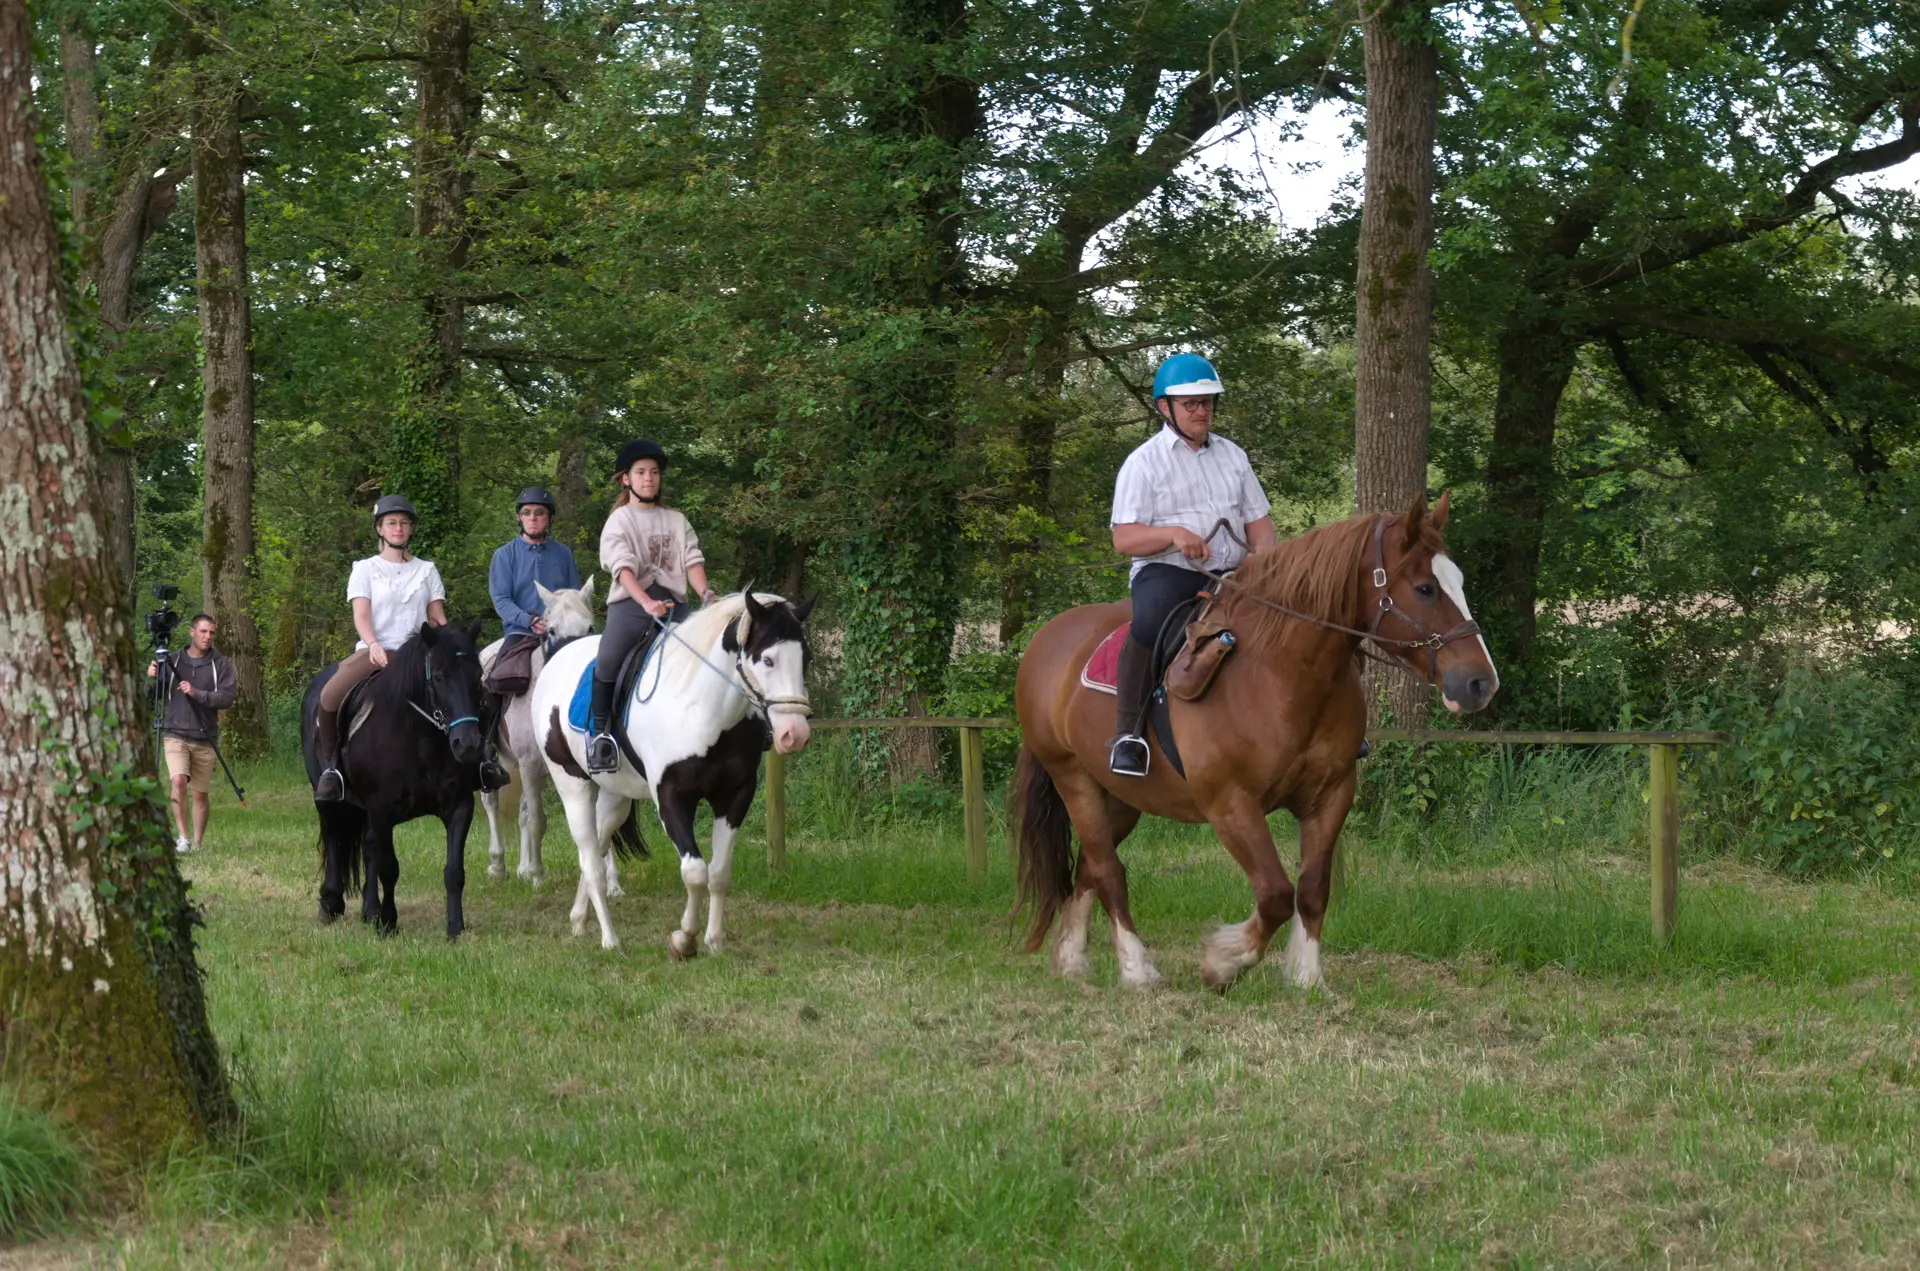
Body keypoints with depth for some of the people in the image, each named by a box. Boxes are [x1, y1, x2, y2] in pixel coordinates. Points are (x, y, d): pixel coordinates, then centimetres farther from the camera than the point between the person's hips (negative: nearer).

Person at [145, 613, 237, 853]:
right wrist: (151, 678, -10)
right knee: (179, 781, -21)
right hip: (175, 734, -1)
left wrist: (197, 693, -21)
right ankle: (183, 837, -14)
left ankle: (197, 843, 18)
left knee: (201, 794, 5)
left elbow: (227, 697, -9)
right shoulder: (172, 660, 5)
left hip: (204, 738, 1)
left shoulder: (220, 664, 2)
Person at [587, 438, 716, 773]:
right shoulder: (619, 521, 4)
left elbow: (692, 561, 6)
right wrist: (647, 603, -27)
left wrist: (705, 592, -15)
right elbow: (624, 568, -10)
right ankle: (600, 731, -11)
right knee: (608, 661, -26)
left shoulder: (676, 521, 17)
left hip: (673, 605, 4)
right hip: (631, 604, -4)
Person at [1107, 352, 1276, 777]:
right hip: (1165, 571, -5)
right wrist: (1173, 535, -22)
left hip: (1232, 573, 5)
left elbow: (1258, 520, 18)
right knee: (1150, 622, -38)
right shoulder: (1144, 462, 2)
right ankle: (1129, 733, -32)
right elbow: (1124, 538, -5)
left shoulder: (1232, 455, 18)